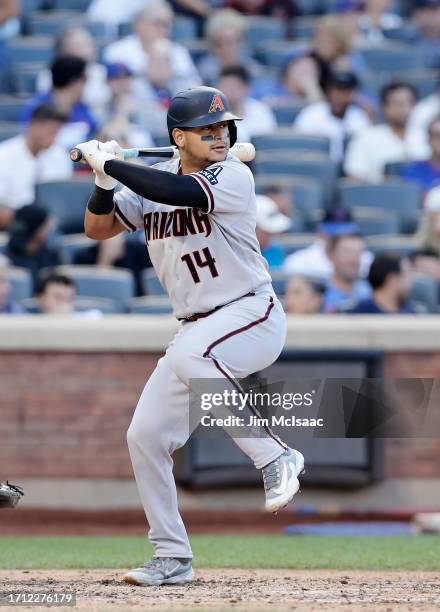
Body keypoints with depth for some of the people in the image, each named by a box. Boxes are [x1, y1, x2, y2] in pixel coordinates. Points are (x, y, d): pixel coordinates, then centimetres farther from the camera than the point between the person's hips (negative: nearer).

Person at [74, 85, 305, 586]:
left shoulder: (234, 176, -14)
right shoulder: (153, 180, 6)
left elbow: (176, 192, -32)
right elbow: (97, 228, 9)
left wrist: (107, 162, -23)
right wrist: (104, 180, -9)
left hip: (253, 314, -7)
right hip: (199, 330, 7)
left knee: (189, 356, -38)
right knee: (145, 435, 1)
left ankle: (275, 457, -28)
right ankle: (172, 558, 13)